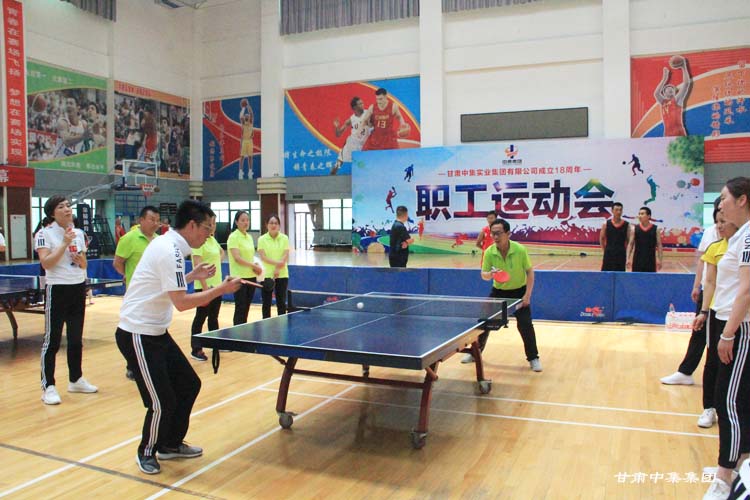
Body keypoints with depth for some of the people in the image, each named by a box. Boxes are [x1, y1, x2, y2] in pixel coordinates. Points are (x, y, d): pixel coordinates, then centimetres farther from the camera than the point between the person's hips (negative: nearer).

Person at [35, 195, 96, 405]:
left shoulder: (79, 233, 9)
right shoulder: (44, 234, -7)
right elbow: (46, 263, -17)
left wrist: (81, 259, -6)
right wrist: (65, 243, -19)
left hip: (78, 289, 6)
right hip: (57, 291, -5)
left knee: (76, 339, 13)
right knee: (52, 340, -1)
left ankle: (75, 380, 26)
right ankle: (48, 387, 7)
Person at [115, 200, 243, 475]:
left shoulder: (168, 245, 8)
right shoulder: (169, 250, -23)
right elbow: (182, 302, -26)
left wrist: (192, 276, 15)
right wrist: (220, 290, -19)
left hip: (156, 332, 10)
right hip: (137, 336, -10)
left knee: (189, 384, 13)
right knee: (162, 402, -6)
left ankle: (170, 444, 30)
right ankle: (147, 452, 21)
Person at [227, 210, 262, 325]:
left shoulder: (249, 237, 13)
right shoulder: (233, 237, -10)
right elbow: (237, 258, -18)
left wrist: (256, 267, 1)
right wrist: (254, 265, -18)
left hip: (251, 276, 7)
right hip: (239, 277, -7)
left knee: (246, 308, 10)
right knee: (240, 308, -4)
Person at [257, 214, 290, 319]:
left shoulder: (284, 238, 3)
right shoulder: (262, 239, 0)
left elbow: (286, 256, -5)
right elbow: (263, 256, -9)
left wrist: (278, 269, -18)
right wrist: (276, 262, -23)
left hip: (282, 275, 1)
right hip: (266, 275, -1)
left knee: (281, 302, 5)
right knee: (266, 303, 5)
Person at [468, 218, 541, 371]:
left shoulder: (520, 250, -21)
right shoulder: (489, 252, -17)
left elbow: (529, 271, -11)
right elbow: (484, 275, -9)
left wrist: (527, 294, -17)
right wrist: (490, 274, -34)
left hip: (519, 291, -2)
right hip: (498, 291, 2)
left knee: (525, 324, -11)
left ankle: (533, 358, 8)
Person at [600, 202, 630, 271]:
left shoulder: (626, 225, 0)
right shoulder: (606, 224, -1)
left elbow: (628, 240, 6)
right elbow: (602, 238, 9)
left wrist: (624, 250, 1)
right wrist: (605, 250, 5)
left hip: (621, 255, 1)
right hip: (608, 255, -1)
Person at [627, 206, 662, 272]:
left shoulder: (655, 229, 0)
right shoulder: (634, 228, 1)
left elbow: (659, 245, 1)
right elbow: (630, 244, 3)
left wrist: (659, 259, -6)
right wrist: (628, 258, -5)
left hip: (650, 260, 0)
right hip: (637, 260, 0)